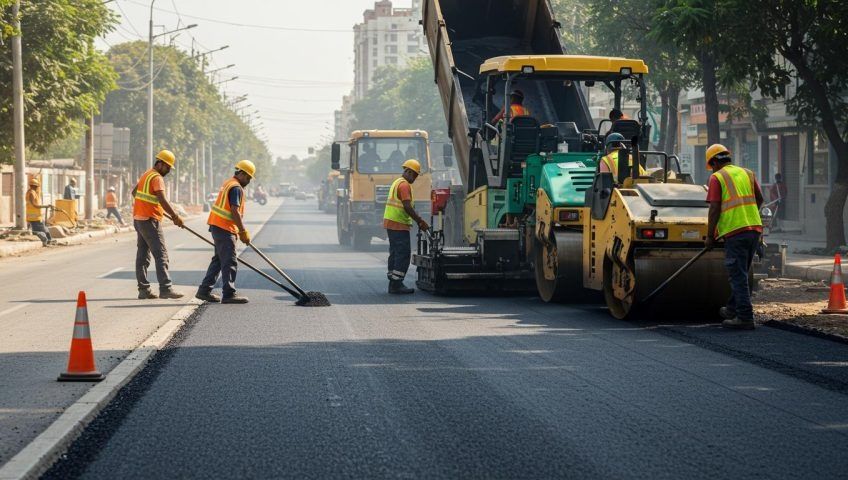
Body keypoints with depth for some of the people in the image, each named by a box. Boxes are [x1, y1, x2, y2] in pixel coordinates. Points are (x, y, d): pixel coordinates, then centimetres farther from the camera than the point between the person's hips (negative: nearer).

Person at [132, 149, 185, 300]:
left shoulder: (146, 175, 16)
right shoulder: (157, 178, -13)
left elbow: (134, 192, 30)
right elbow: (162, 200, -25)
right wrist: (175, 217, -26)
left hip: (138, 219, 10)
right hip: (150, 220, -10)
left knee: (143, 254, 9)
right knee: (161, 254, -12)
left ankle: (143, 289, 10)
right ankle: (165, 289, -18)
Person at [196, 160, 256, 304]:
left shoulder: (228, 183, 18)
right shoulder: (236, 188, -14)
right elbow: (235, 212, -21)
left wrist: (240, 231, 24)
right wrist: (243, 232, -18)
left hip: (218, 226, 10)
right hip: (224, 228, -10)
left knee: (218, 260, 15)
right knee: (230, 262, -8)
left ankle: (204, 290, 17)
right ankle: (229, 294, -9)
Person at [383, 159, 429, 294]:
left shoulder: (397, 183, 21)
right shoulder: (404, 185, -12)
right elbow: (407, 207, -21)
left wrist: (419, 220, 18)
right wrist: (420, 221, -17)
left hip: (390, 224, 10)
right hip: (399, 225, -10)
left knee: (395, 254, 12)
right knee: (403, 254, -9)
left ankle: (393, 284, 14)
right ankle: (397, 284, -11)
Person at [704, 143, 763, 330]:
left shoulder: (717, 177, -2)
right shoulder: (747, 173, 15)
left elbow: (714, 209, -8)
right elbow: (759, 199, 20)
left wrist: (710, 236, -1)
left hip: (734, 231, -6)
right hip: (754, 229, 6)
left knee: (738, 276, -3)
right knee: (741, 274, 19)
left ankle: (745, 317, -5)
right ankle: (733, 309, 29)